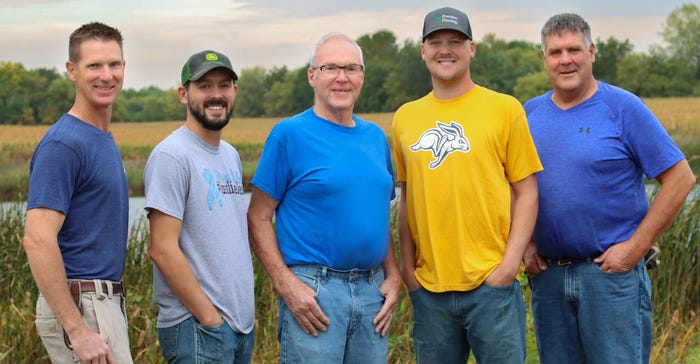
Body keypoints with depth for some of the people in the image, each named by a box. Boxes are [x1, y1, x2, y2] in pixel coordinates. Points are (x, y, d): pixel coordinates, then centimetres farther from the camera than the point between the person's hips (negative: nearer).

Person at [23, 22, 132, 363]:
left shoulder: (105, 139, 13)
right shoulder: (63, 144, -16)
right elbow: (38, 240, -23)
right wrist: (77, 331, -25)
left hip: (104, 304, 9)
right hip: (80, 308, -9)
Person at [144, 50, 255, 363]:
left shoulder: (231, 155, 14)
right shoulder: (171, 156, -13)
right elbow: (163, 250, -18)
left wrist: (249, 308, 13)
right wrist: (210, 318, -16)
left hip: (242, 324, 8)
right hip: (196, 326, -8)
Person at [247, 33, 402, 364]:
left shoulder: (376, 137, 12)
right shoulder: (289, 134, -5)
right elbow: (258, 218, -7)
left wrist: (393, 276, 7)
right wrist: (287, 285, -15)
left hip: (372, 290, 6)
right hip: (311, 291, -5)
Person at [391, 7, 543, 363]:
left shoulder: (505, 108, 0)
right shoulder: (405, 117, 9)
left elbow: (526, 192, 0)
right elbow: (407, 198, 14)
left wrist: (511, 262, -9)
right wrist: (407, 265, 5)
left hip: (492, 282, -3)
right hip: (429, 287, 3)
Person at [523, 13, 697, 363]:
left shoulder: (623, 107, -6)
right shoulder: (531, 112, 7)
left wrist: (636, 247, -12)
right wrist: (525, 243, 2)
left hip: (612, 271, -4)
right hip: (547, 273, 4)